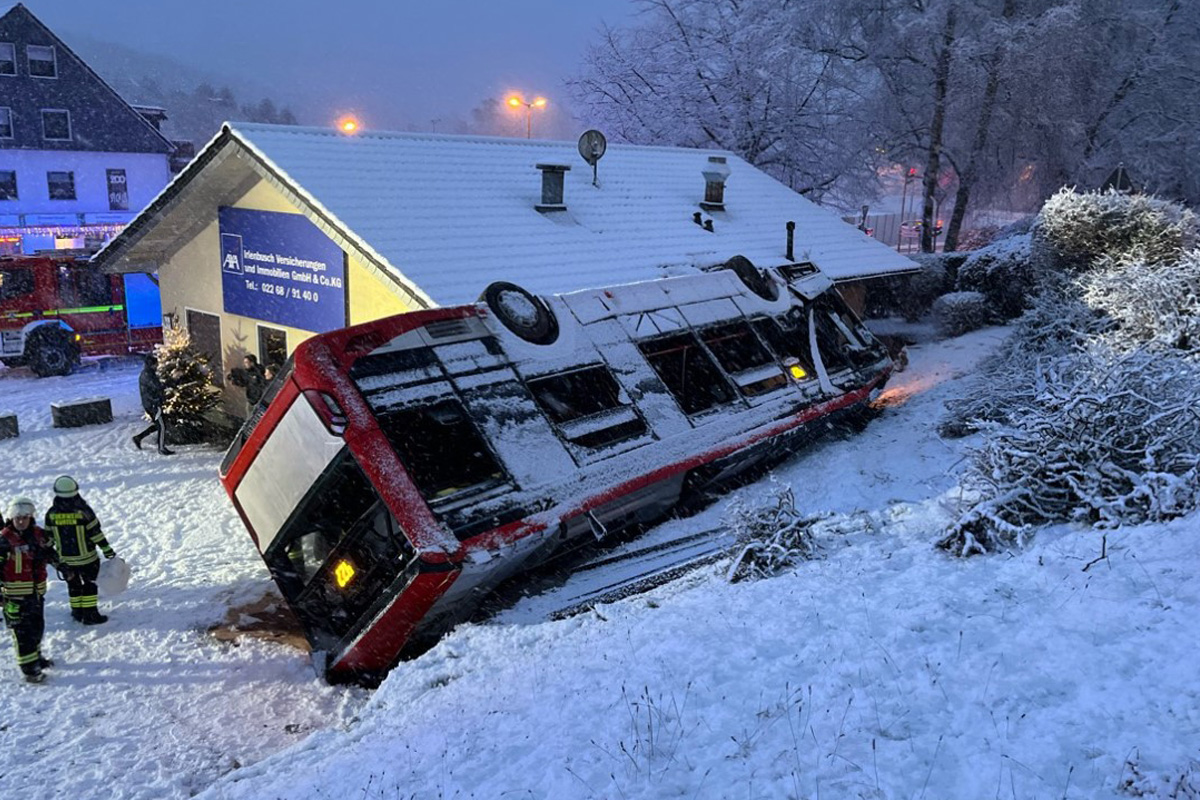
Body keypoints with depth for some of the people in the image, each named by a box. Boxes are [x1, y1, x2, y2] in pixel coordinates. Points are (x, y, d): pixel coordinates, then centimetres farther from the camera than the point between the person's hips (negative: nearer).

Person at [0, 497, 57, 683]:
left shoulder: (38, 534, 5)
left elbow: (48, 553, 23)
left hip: (37, 591, 7)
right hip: (15, 593, -7)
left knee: (38, 626, 20)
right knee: (22, 631, -4)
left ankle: (35, 655, 39)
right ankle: (29, 669, 1)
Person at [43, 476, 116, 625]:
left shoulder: (51, 513, -7)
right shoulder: (83, 511, -18)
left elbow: (48, 538, 2)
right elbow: (96, 533, -13)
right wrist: (107, 550, -4)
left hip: (65, 560, 3)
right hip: (86, 557, -3)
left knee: (73, 585, 19)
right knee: (90, 584, 10)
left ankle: (77, 612, 27)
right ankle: (90, 615, 12)